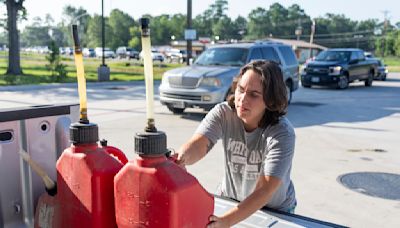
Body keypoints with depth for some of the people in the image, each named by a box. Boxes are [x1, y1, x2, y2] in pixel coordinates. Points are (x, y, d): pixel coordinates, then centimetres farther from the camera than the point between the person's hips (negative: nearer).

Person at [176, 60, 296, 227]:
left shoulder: (282, 133, -23)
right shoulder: (223, 113, -14)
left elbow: (265, 189, -29)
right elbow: (198, 144, -29)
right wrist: (181, 158, -51)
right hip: (229, 199, 3)